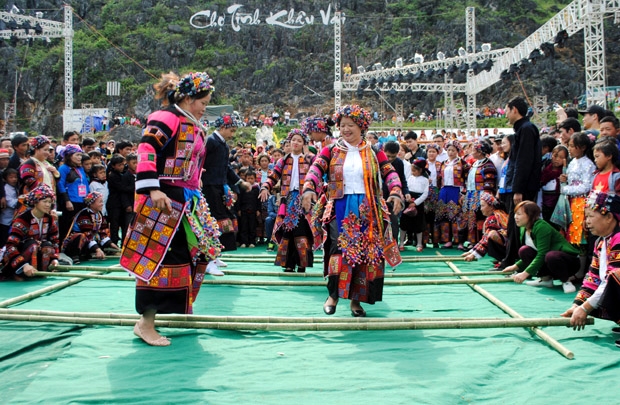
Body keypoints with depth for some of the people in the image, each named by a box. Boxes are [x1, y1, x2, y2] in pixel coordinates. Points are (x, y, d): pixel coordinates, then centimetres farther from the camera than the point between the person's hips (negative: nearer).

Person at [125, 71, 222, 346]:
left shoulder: (194, 128, 19)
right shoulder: (166, 118, -10)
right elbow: (146, 151, -22)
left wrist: (195, 196, 26)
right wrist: (152, 189, -30)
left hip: (187, 200, 10)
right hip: (164, 199, -10)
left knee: (201, 249, 14)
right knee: (160, 257, -8)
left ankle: (176, 308, 28)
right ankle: (146, 324, 0)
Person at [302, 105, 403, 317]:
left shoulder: (373, 151, 6)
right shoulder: (331, 150, 4)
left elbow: (390, 173, -1)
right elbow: (316, 169, -9)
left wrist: (396, 194, -20)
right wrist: (309, 189, -29)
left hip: (367, 210, 1)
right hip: (340, 208, -1)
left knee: (366, 253, 1)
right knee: (340, 249, -14)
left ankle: (356, 300, 12)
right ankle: (333, 294, 2)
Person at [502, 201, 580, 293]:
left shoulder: (542, 227, -23)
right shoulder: (524, 229, 3)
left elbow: (542, 254, -28)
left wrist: (525, 273, -29)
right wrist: (515, 266, 7)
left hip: (571, 260, -8)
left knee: (551, 256, -40)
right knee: (524, 251, -10)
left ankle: (566, 281, -13)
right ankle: (546, 278, 0)